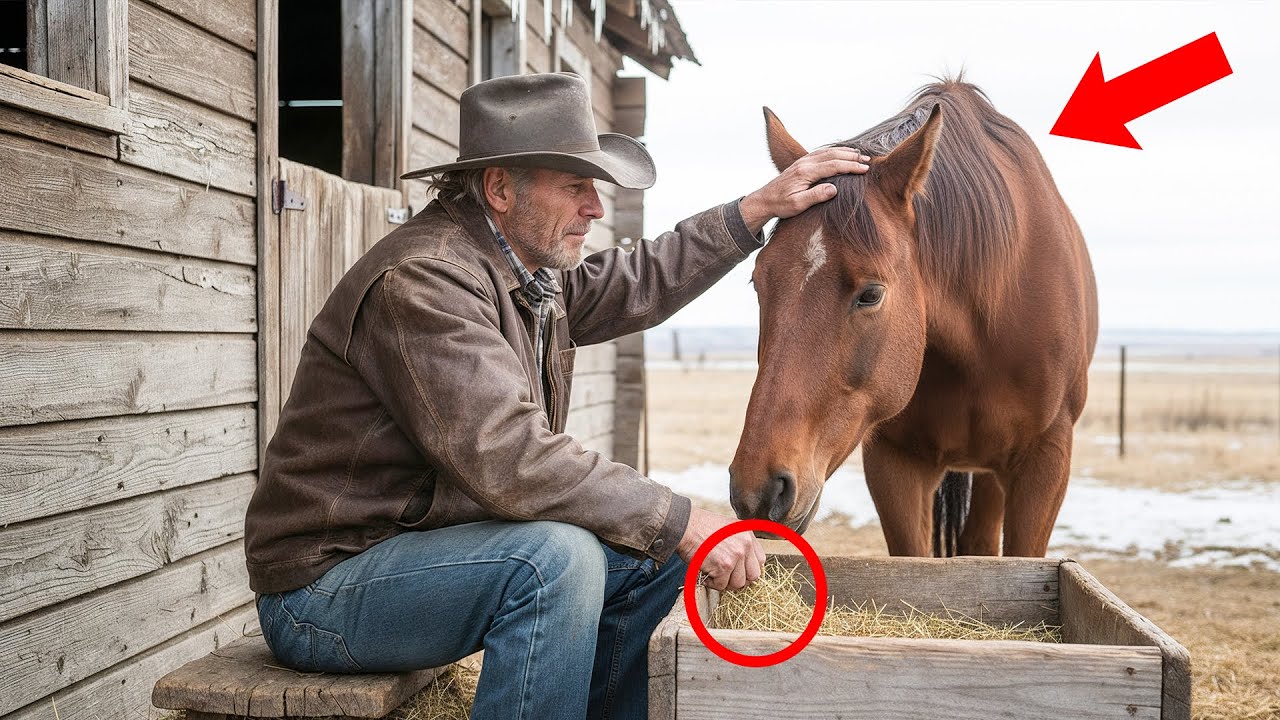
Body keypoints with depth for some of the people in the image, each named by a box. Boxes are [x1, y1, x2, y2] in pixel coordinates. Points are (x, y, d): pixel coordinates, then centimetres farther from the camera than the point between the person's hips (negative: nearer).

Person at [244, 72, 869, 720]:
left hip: (435, 541, 9)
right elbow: (512, 461, -32)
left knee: (653, 555, 6)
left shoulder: (532, 270, 5)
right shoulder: (422, 281, -25)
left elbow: (638, 283, 20)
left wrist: (761, 208, 16)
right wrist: (682, 521, -27)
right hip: (326, 587, -9)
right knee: (557, 557, -32)